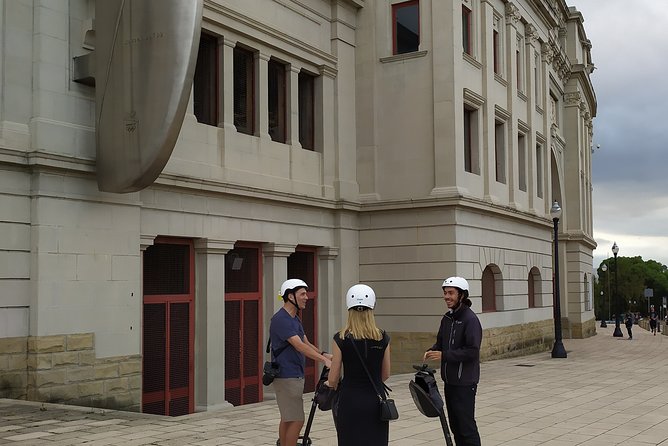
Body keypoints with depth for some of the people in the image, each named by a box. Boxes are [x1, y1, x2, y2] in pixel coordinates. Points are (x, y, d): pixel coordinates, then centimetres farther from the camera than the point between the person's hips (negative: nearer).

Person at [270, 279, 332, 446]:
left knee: (287, 419, 12)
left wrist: (323, 354, -4)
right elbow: (299, 346, -25)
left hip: (295, 376, 10)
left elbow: (306, 343, 13)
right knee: (296, 420, -9)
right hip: (286, 377, -10)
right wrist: (323, 360, -28)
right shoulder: (281, 319, -17)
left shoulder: (295, 319, 15)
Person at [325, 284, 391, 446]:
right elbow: (385, 375, 7)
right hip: (376, 401, 2)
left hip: (350, 400, -2)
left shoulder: (341, 339, -9)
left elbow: (333, 379, -5)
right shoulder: (383, 338, -2)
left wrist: (329, 384, 18)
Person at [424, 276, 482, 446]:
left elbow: (472, 351, -22)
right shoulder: (447, 318, 10)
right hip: (449, 380, 8)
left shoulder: (470, 319, -16)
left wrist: (443, 355, -23)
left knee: (466, 425, -4)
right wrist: (432, 351, -2)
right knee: (455, 425, 15)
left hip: (465, 382, -8)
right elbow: (441, 341, 20)